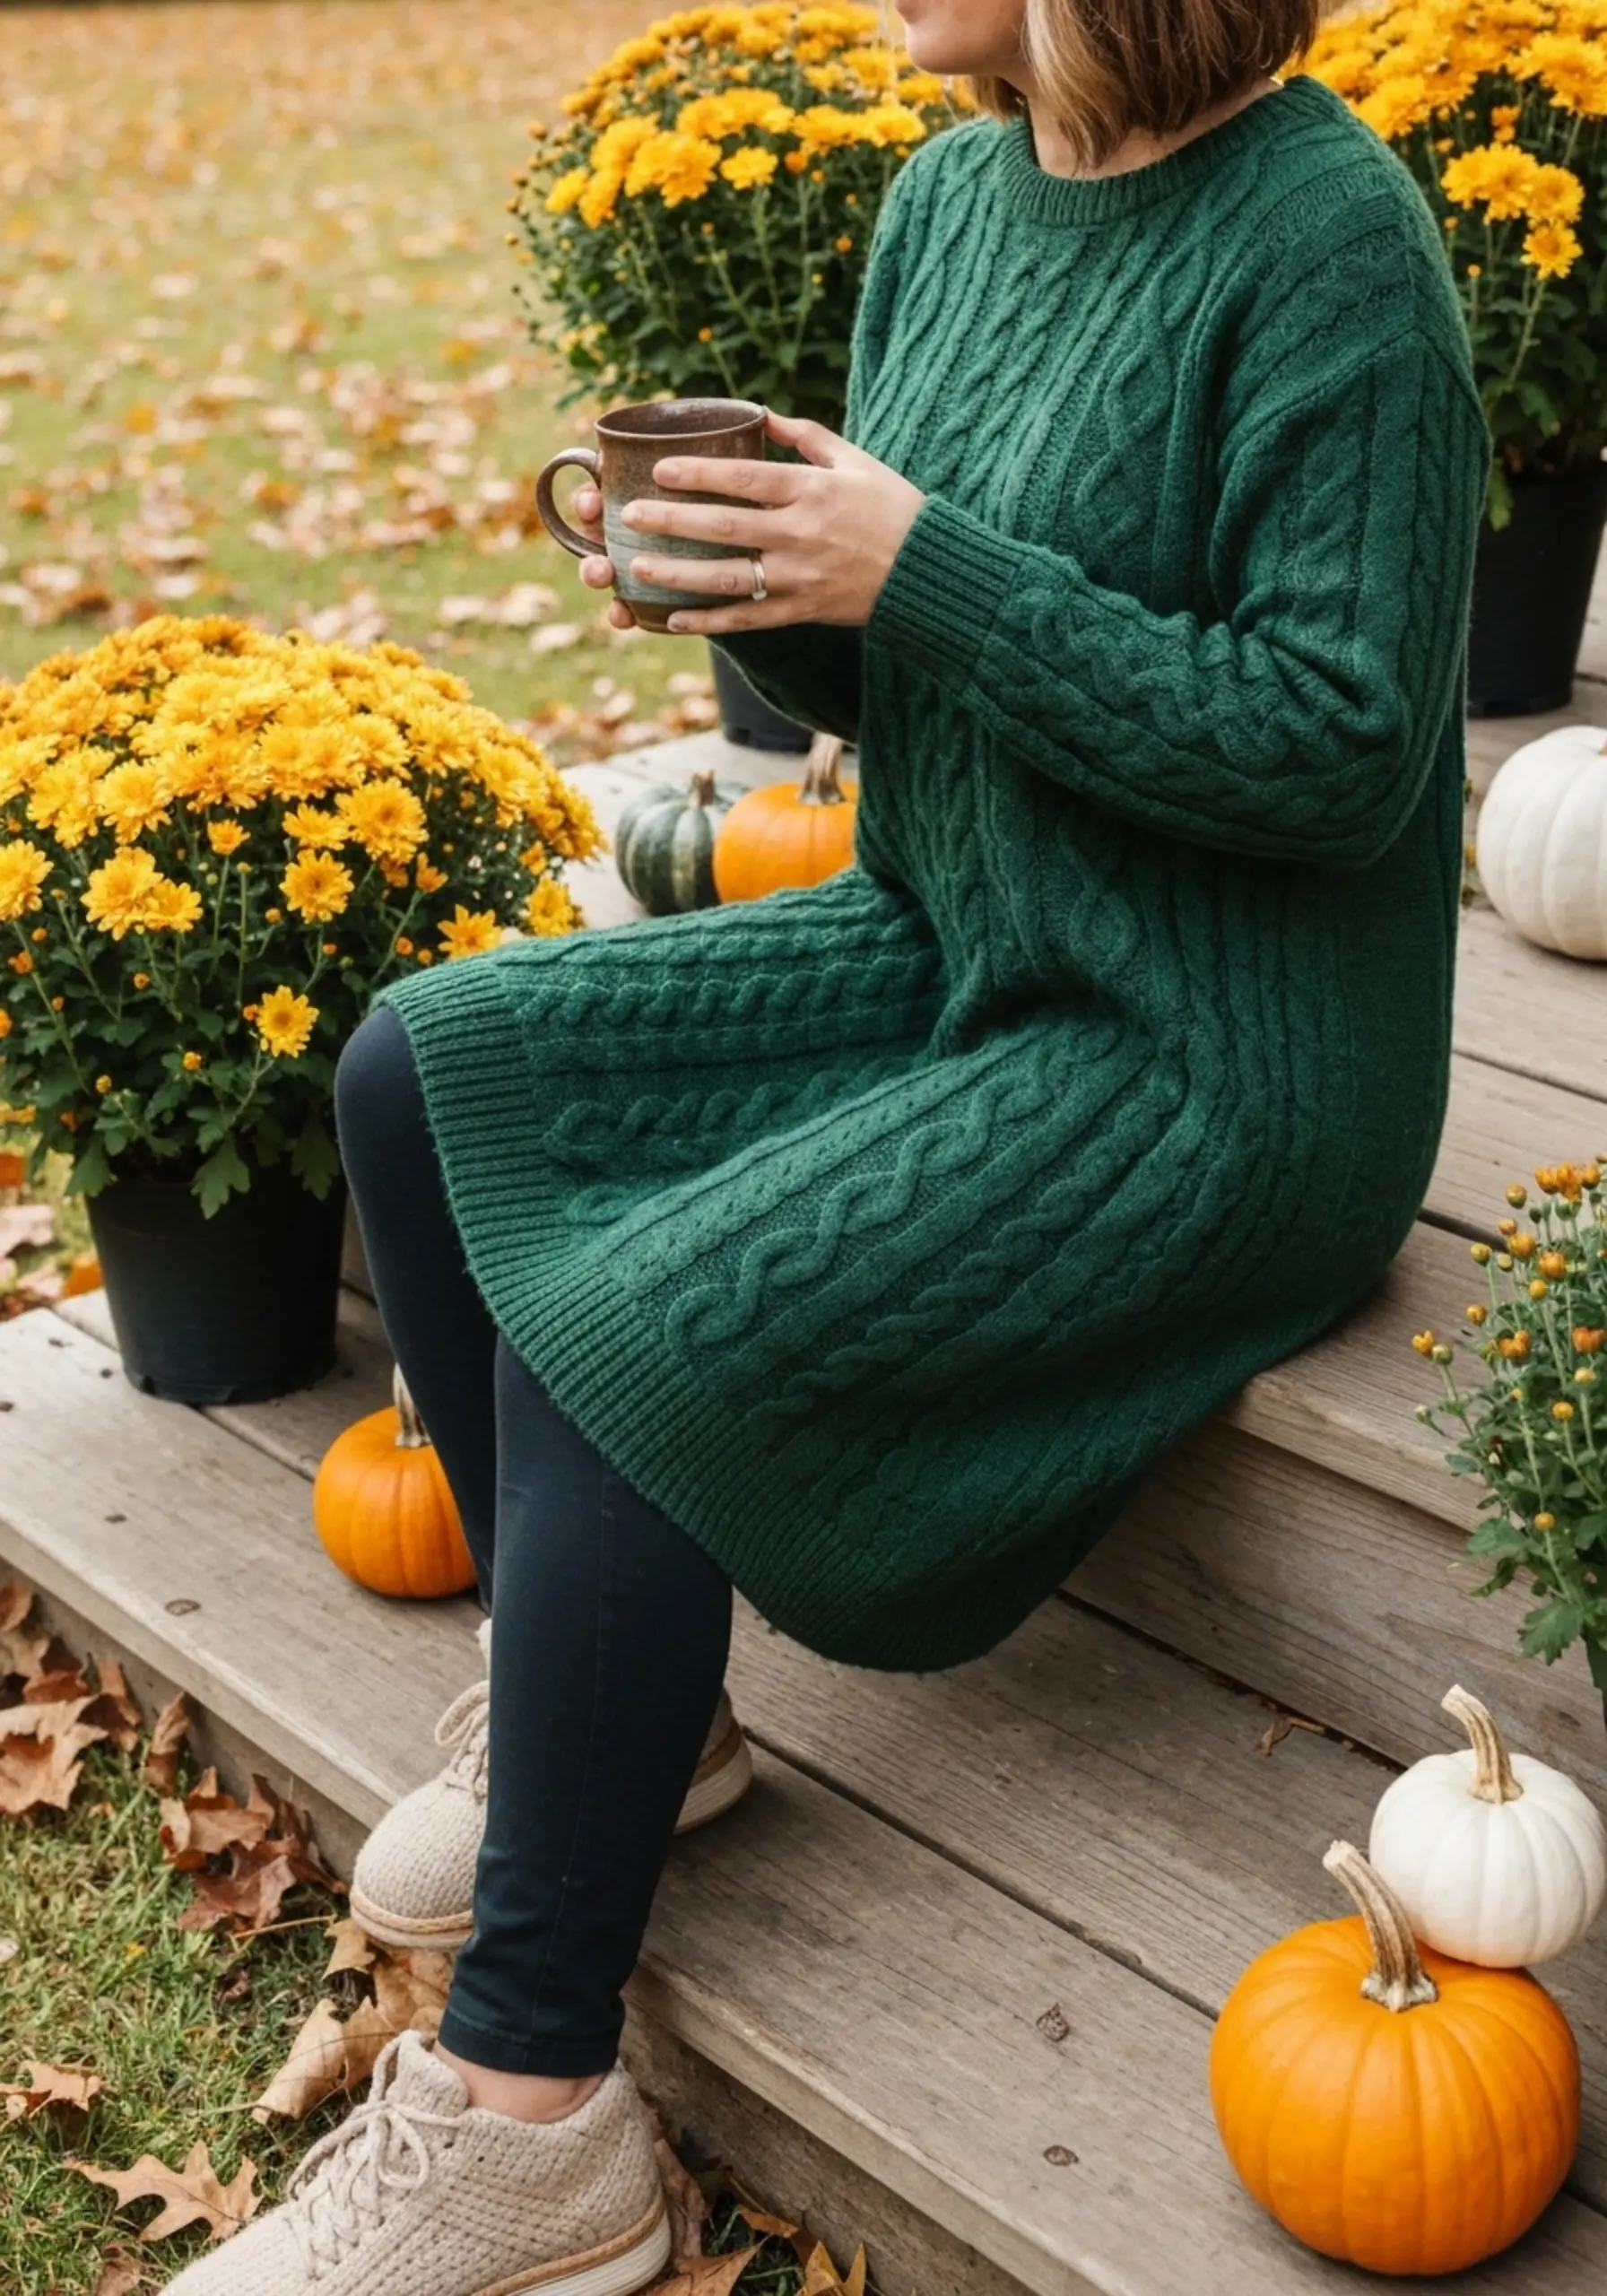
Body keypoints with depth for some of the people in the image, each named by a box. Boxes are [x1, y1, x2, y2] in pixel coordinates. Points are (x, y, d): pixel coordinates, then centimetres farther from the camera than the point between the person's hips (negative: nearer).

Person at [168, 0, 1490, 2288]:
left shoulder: (1325, 238, -16)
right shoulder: (956, 192, 8)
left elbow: (1342, 745, -22)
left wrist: (928, 571, -23)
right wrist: (755, 562, -9)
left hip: (1220, 1070, -9)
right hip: (953, 958, 9)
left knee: (625, 1327, -23)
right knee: (426, 1065, -2)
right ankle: (599, 1704, 12)